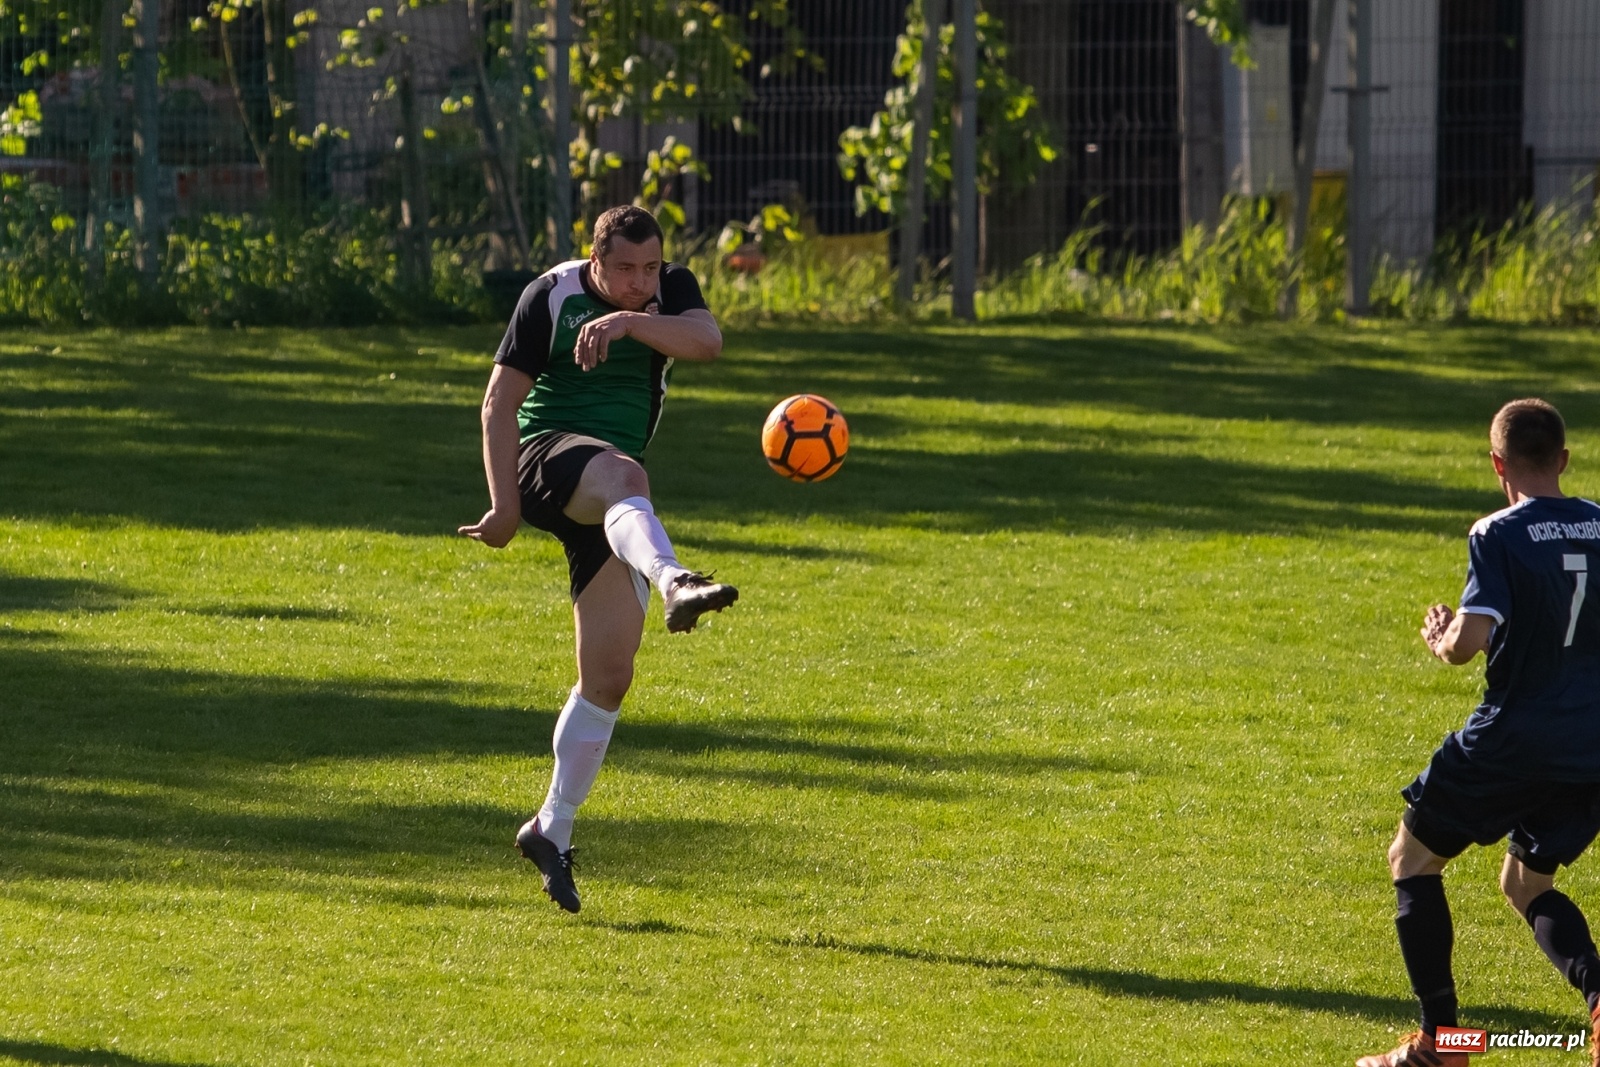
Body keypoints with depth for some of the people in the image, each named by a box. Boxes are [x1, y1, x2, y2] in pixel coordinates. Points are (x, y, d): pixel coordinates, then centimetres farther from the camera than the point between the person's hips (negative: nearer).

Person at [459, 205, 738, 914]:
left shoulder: (671, 291, 4)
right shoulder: (552, 296, -5)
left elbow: (707, 341, -18)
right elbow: (501, 399, -6)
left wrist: (628, 322, -33)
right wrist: (503, 504, -14)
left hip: (608, 506, 5)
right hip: (547, 453, -5)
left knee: (609, 676, 0)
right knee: (623, 476, -42)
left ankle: (552, 828, 13)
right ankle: (675, 584, -73)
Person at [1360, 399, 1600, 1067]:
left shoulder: (1499, 536, -13)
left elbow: (1469, 642, -22)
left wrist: (1439, 637, 0)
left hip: (1510, 742, -6)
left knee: (1413, 860, 14)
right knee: (1527, 882, 23)